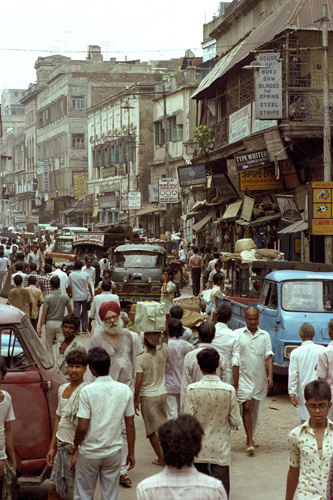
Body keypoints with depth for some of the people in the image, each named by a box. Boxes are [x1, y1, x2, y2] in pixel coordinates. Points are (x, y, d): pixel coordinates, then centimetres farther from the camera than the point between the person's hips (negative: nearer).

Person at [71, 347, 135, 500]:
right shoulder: (125, 390, -4)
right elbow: (130, 426, 0)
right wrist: (131, 453, 10)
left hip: (89, 453, -3)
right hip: (113, 453, 3)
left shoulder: (87, 391, -15)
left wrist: (74, 447, 1)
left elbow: (82, 427, -16)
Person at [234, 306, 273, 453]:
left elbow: (268, 357, 3)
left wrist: (270, 376, -9)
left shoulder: (265, 336, 7)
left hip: (260, 378, 3)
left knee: (256, 410, 10)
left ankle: (250, 437, 28)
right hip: (244, 376, -3)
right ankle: (250, 441, -14)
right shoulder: (237, 334, 2)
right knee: (247, 407, -13)